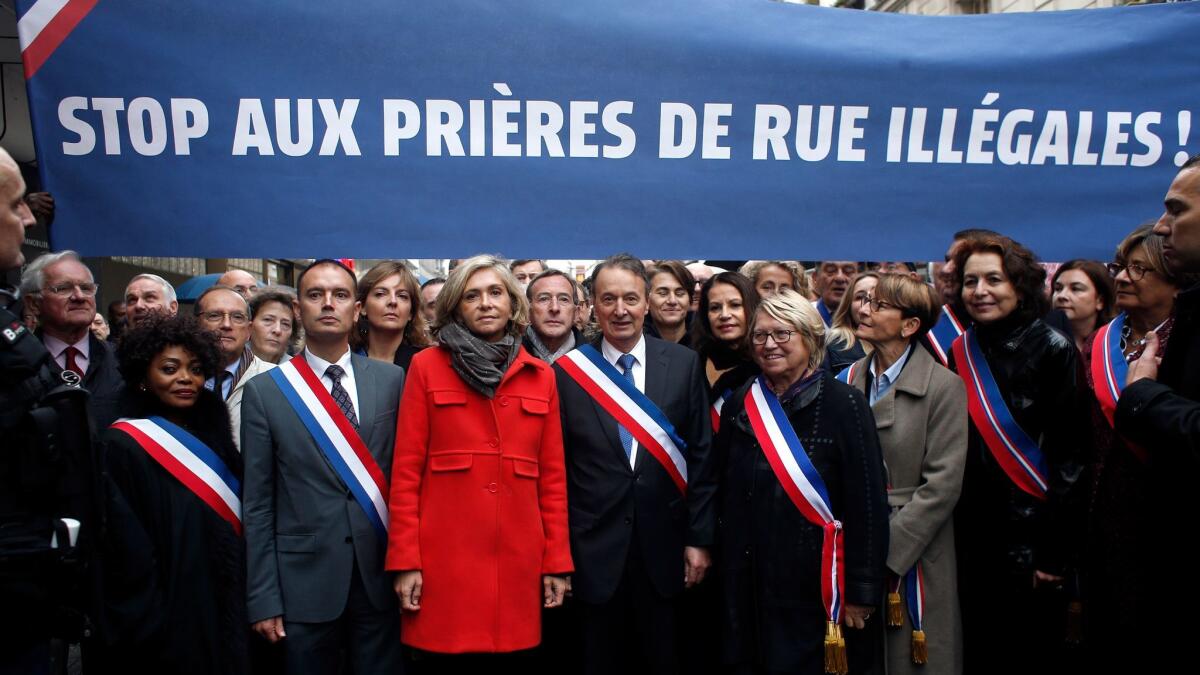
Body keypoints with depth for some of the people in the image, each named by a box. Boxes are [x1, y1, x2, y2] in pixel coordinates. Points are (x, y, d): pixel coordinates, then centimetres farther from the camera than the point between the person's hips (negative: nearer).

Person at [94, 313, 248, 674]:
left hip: (221, 621, 6)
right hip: (163, 631, -6)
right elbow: (127, 560, -16)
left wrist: (236, 619, 5)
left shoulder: (210, 439, 8)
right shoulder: (121, 447, -13)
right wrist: (152, 635, -16)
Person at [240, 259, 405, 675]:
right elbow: (258, 504, -1)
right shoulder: (264, 391, -1)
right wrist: (263, 599, -2)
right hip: (305, 581, -1)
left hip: (381, 577, 1)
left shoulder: (392, 380, 2)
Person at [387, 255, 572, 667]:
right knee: (448, 664, 3)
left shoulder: (540, 376, 10)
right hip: (446, 556, -2)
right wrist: (404, 560, -6)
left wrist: (557, 560, 5)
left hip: (519, 559, 2)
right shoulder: (427, 367, 3)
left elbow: (552, 475, 10)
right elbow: (406, 469, 0)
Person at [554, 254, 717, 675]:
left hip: (663, 547, 1)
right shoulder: (567, 371, -4)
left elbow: (701, 457, 2)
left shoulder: (684, 364, -1)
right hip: (595, 551, -1)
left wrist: (699, 538, 0)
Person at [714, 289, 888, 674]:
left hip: (817, 587, -4)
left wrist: (861, 591, -11)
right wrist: (728, 563, 6)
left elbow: (868, 504, -10)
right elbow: (726, 494, 9)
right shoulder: (740, 404, 4)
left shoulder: (843, 404, -9)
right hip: (747, 584, 4)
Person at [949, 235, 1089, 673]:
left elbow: (1069, 453, -11)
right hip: (972, 539, 4)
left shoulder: (1052, 349, -8)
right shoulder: (960, 353, 6)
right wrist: (946, 534, 6)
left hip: (1033, 539, -4)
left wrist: (1054, 550, -14)